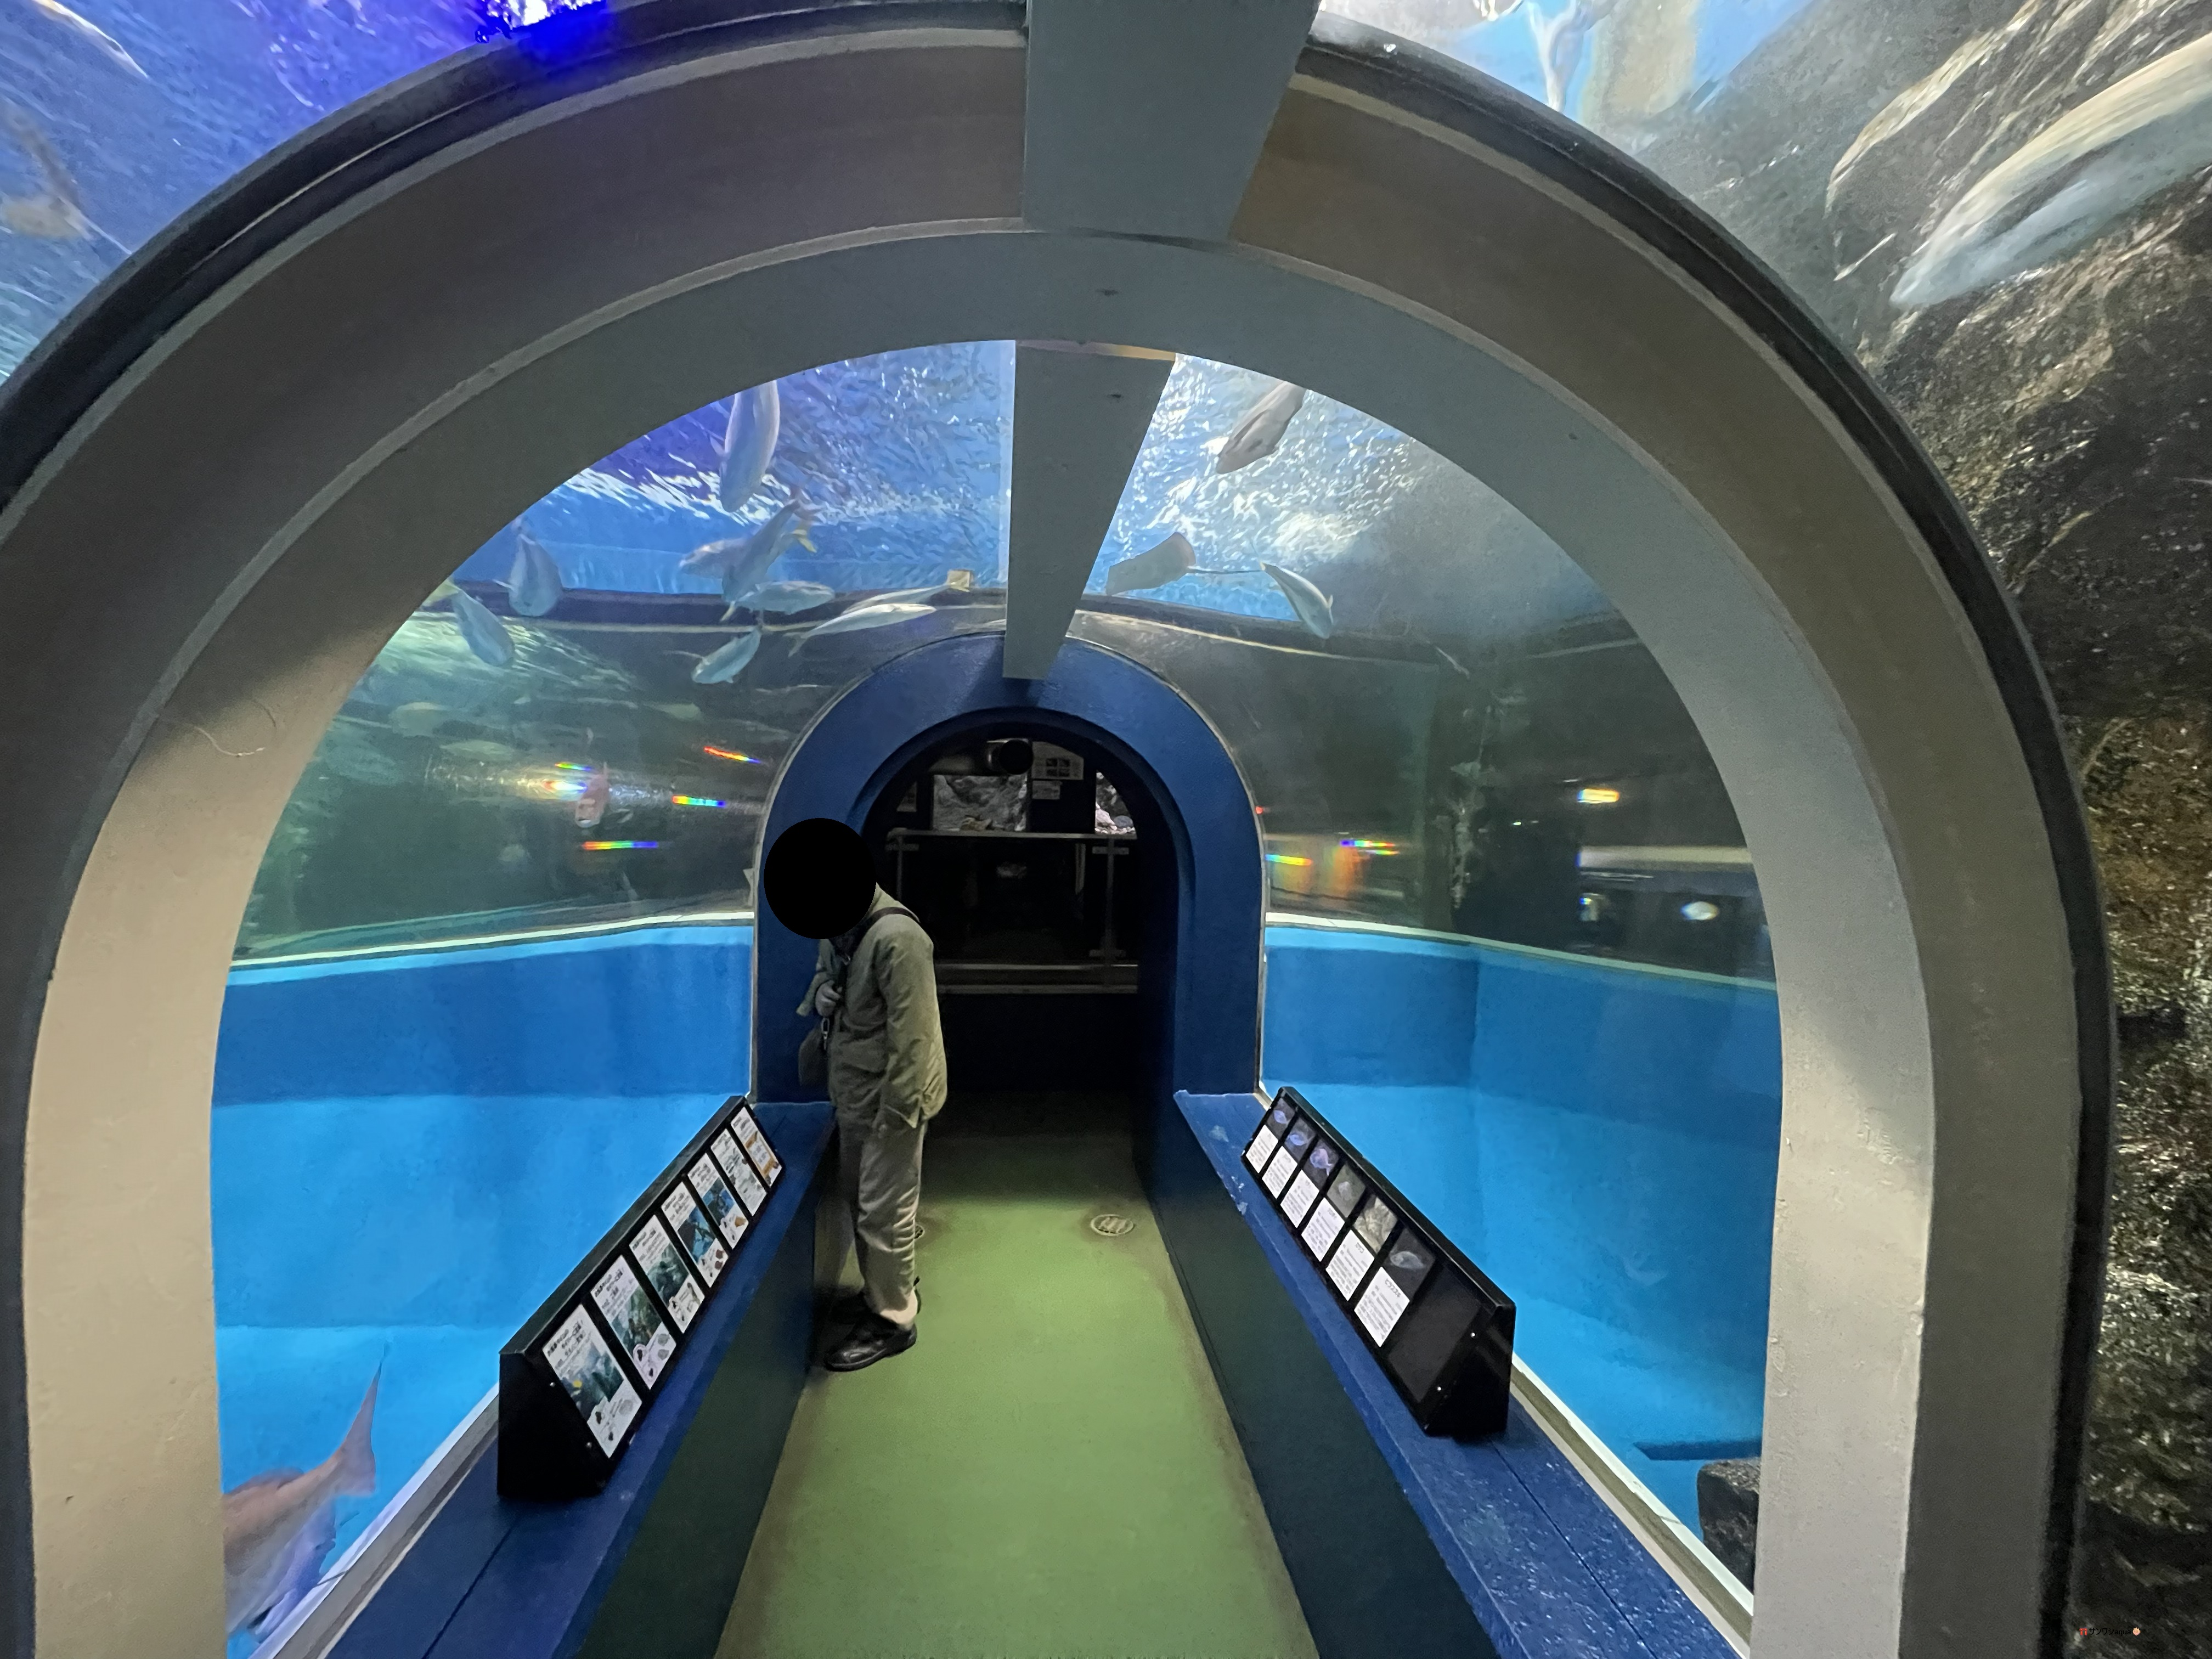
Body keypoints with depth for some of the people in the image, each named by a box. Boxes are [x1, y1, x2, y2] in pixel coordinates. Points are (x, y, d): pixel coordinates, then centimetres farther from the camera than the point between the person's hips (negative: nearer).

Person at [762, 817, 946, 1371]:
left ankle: (892, 1320, 25)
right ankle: (887, 1288, 43)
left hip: (888, 1096, -9)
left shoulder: (896, 936, -29)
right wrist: (821, 994, -5)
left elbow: (911, 1034, -26)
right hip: (852, 1092, 9)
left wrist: (896, 1113, -22)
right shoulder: (837, 926, 0)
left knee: (884, 1211, 5)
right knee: (858, 1199, 23)